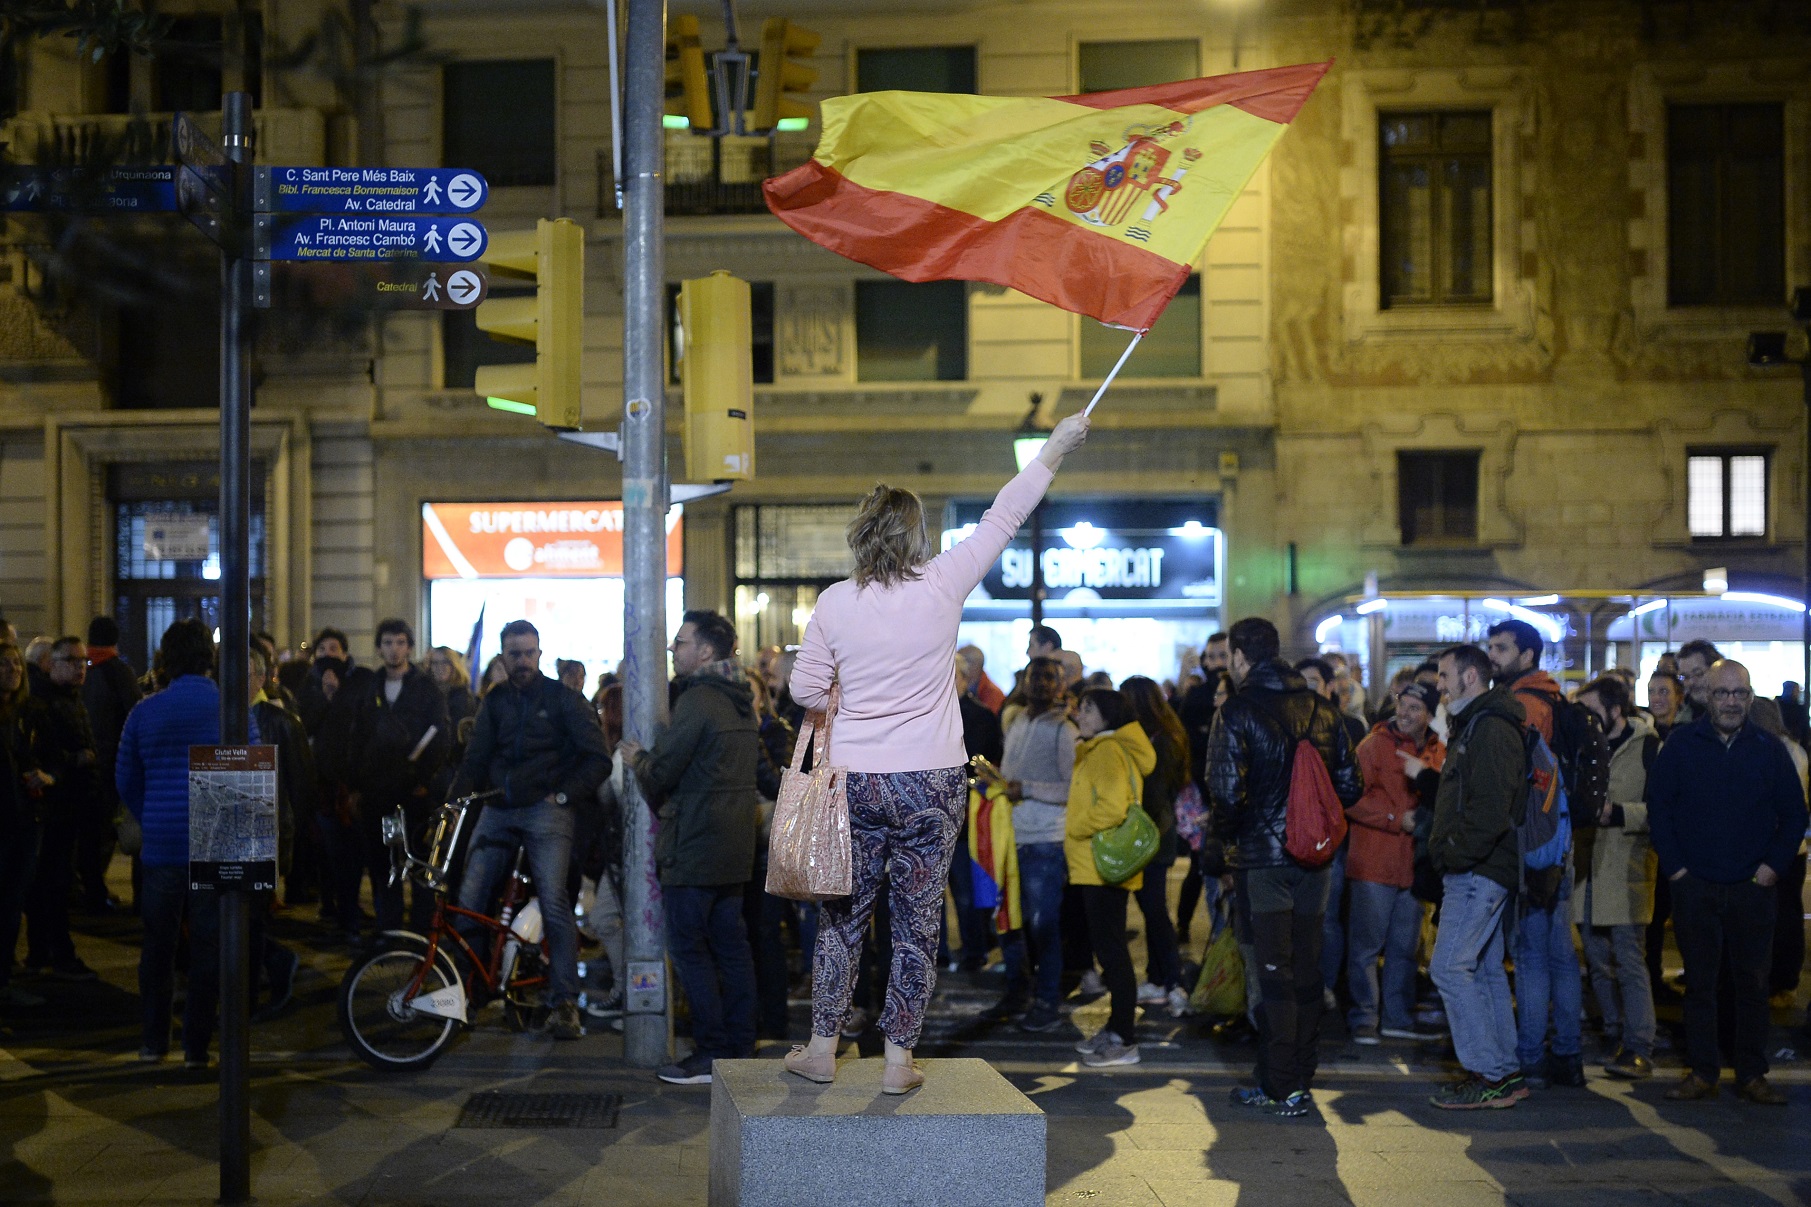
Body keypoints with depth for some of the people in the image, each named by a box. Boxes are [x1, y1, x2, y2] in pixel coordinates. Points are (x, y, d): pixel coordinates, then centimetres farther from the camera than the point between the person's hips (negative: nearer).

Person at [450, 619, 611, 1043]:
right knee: (468, 902, -4)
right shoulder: (495, 702, 16)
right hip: (497, 811, 4)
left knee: (553, 900, -16)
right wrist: (456, 799, -1)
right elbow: (476, 759, 14)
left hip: (545, 810, -4)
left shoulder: (563, 699, 3)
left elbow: (598, 759, 0)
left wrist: (565, 795, -9)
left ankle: (565, 1003, -12)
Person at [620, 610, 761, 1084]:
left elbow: (662, 770, -16)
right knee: (730, 947, 11)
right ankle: (739, 1050, 14)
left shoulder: (697, 700, -15)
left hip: (694, 848, -9)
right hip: (735, 845, 9)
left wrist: (637, 759, 5)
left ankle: (711, 1054, -3)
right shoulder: (741, 701, 14)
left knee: (689, 947, -3)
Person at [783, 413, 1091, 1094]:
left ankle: (821, 1048, 19)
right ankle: (899, 1060, 10)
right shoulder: (942, 585, -6)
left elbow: (805, 691, 2)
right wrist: (1055, 448, 13)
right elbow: (1003, 519, 4)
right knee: (918, 922, 6)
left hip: (856, 782, 1)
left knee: (843, 916, 13)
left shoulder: (834, 603, -3)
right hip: (931, 784, -1)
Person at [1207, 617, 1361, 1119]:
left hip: (1262, 856, -5)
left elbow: (1227, 792, -18)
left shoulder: (1237, 712, -10)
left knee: (1274, 972, -1)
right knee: (1307, 970, 12)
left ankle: (1280, 1089, 2)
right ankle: (1300, 1081, 20)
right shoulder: (1323, 711, 6)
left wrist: (1230, 836, 0)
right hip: (1313, 857, 5)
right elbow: (1349, 787, 6)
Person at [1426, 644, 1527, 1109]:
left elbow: (1490, 809, -24)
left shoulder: (1490, 729, -15)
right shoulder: (1473, 726, 20)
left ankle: (1488, 1076, -7)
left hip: (1478, 872, -11)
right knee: (1485, 968, 13)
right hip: (1478, 871, 11)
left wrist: (1455, 852, -18)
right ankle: (1505, 1074, 17)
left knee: (1449, 967, -11)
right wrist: (1447, 851, 13)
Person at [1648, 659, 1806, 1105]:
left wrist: (1774, 865, -2)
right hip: (1695, 885, -1)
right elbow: (1657, 806, 4)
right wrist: (1673, 864, -3)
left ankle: (1752, 1074, 13)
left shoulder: (1770, 749, 4)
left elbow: (1794, 814, 9)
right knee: (1699, 981, 4)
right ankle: (1701, 1072, 10)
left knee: (1753, 982, 5)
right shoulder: (1681, 745, 2)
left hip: (1752, 886, 1)